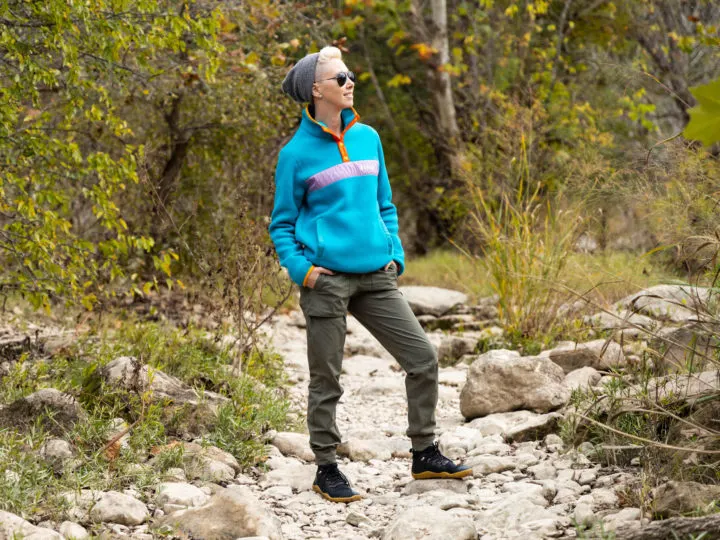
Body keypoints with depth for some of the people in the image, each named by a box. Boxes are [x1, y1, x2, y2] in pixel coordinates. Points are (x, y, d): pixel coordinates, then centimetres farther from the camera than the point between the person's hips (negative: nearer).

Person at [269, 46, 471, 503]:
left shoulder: (368, 138, 11)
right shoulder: (298, 152, -3)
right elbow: (282, 224, 2)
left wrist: (395, 255, 8)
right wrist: (300, 269, -12)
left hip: (376, 277, 5)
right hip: (327, 279, -5)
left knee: (423, 358, 3)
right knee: (326, 381, 3)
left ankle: (425, 454, 16)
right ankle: (327, 470, 16)